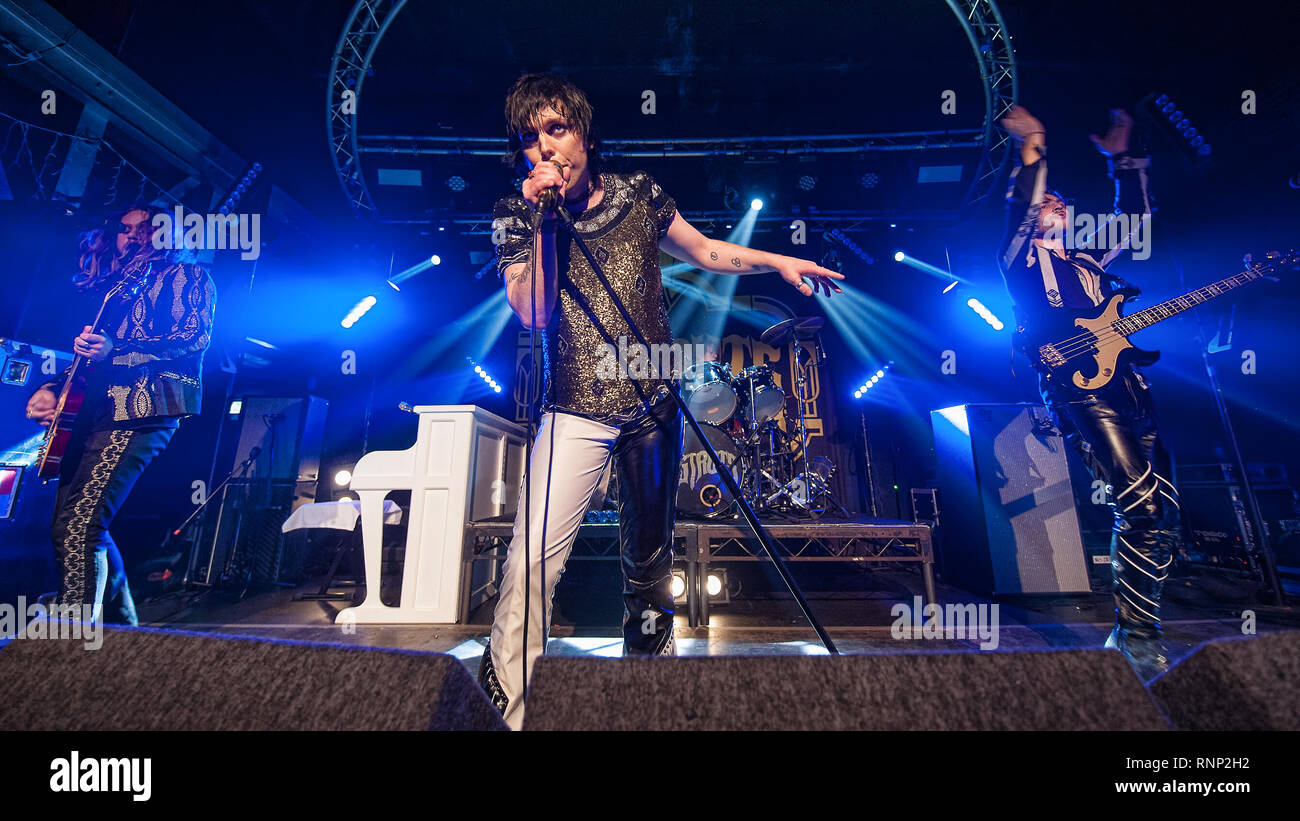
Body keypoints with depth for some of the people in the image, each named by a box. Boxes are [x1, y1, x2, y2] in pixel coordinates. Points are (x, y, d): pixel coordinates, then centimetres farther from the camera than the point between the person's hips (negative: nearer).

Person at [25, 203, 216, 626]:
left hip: (142, 409, -9)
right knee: (87, 525, 9)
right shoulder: (115, 290, 30)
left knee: (78, 524, -17)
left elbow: (195, 336, -9)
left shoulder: (187, 276, 8)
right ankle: (120, 624, 21)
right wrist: (53, 387, 11)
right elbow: (89, 353, 29)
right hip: (96, 409, 9)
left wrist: (115, 350, -18)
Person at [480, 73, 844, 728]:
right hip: (576, 412, -2)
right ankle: (505, 702, 5)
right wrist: (544, 219, -16)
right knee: (534, 556, -16)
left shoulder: (637, 193, 6)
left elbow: (703, 250, 18)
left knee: (649, 550, 15)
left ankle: (647, 658, 40)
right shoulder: (517, 218, 1)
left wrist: (778, 262, 13)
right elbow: (534, 315, -12)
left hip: (653, 402, 3)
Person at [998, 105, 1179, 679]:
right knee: (1140, 504, -20)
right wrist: (1031, 149, -6)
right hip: (1077, 389, -8)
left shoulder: (1087, 260, 29)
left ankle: (1139, 629, 14)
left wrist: (1121, 157, 35)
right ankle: (1134, 633, -9)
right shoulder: (1021, 259, 10)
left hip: (1125, 384, 8)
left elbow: (1134, 218, 35)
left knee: (1164, 506, 4)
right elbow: (1021, 210, -6)